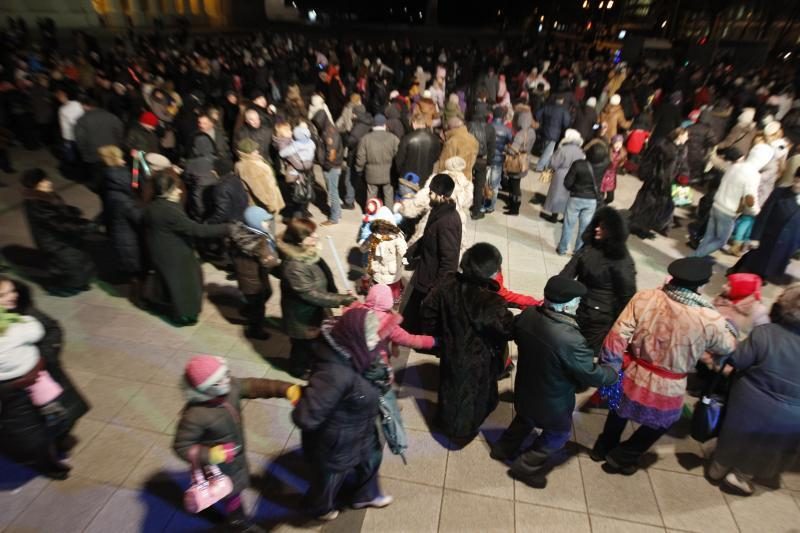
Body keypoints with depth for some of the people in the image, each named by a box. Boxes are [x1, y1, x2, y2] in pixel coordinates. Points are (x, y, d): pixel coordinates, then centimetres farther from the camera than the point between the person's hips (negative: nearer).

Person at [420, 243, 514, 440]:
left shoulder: (447, 283, -21)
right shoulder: (491, 303, -38)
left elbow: (428, 310, -9)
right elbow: (509, 330, -22)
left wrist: (436, 336, 7)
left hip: (450, 351, 5)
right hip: (477, 361, -4)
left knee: (450, 386, 31)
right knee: (473, 394, 25)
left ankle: (446, 422, 57)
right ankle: (464, 430, 50)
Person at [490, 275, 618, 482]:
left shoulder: (528, 315, -20)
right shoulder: (570, 340, -40)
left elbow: (516, 335, 3)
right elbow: (591, 375, -23)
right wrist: (613, 372, -2)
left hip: (524, 391, 6)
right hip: (552, 404, -6)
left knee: (524, 420, 35)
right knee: (559, 435, 26)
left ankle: (503, 449, 54)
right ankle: (524, 467, 38)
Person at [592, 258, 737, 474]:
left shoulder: (644, 298, -18)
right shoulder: (711, 320, -20)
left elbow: (617, 337, -17)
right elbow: (728, 347, 3)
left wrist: (610, 369, -4)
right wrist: (728, 325, 21)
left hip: (633, 377, 2)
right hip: (667, 391, -2)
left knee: (619, 413, 31)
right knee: (658, 425, 31)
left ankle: (603, 447, 52)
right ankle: (621, 457, 43)